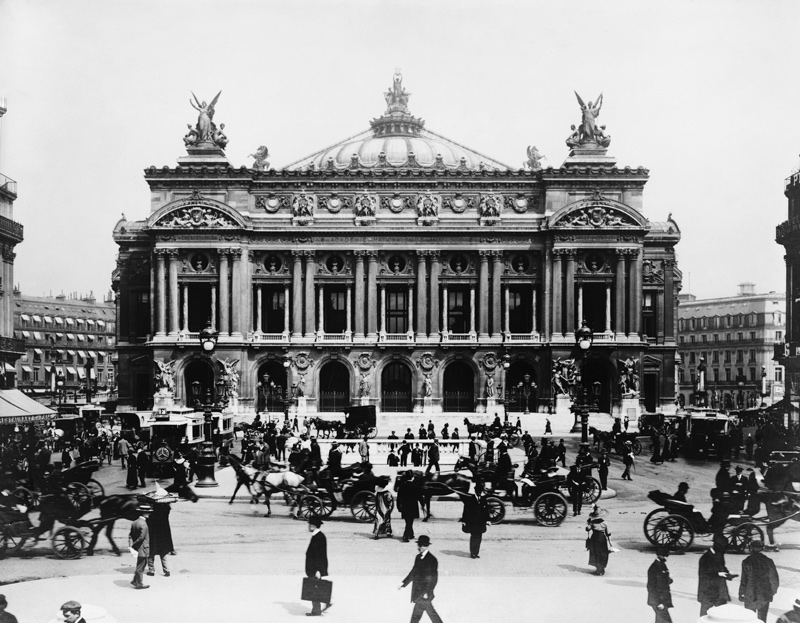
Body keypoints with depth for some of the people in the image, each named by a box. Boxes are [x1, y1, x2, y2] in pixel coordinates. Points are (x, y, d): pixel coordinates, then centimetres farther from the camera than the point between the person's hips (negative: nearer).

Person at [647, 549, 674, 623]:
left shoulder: (663, 565, 8)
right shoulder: (653, 569, -19)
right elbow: (651, 587, -19)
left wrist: (668, 580, 4)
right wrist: (658, 603, -20)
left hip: (664, 600, 9)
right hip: (657, 600, -9)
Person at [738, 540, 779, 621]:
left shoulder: (747, 562, -10)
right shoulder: (768, 561, -4)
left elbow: (744, 581, -10)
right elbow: (775, 580, 2)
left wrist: (741, 594, 2)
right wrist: (772, 592, 19)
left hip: (750, 596, -2)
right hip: (765, 596, 2)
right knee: (762, 618, 11)